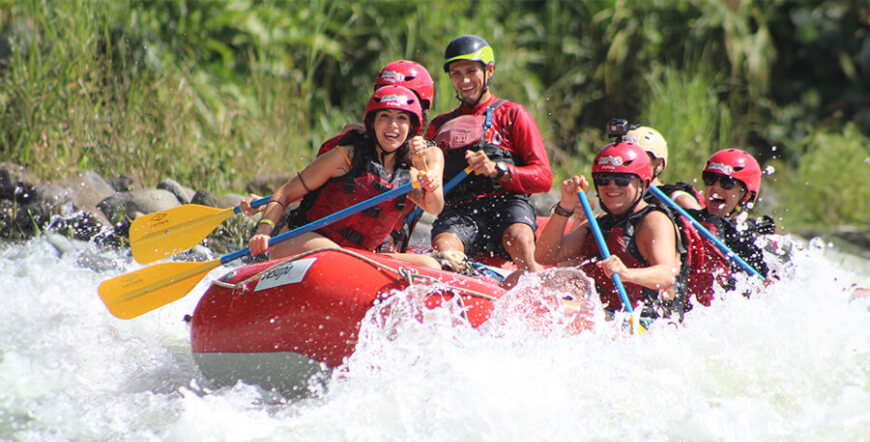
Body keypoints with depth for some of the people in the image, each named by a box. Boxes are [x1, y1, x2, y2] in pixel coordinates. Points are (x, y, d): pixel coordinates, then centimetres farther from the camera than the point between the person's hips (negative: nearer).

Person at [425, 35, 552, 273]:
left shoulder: (513, 115, 15)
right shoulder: (441, 125, 27)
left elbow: (544, 178, 4)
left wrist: (497, 170, -12)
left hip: (506, 202, -2)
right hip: (459, 211, 2)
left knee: (519, 242, -37)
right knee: (443, 248, -33)